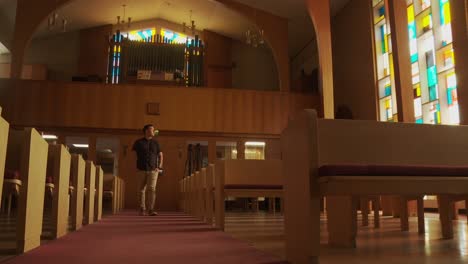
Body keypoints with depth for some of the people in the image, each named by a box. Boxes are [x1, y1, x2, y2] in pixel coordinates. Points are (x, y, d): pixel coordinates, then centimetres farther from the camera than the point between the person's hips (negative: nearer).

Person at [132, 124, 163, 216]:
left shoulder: (155, 142, 9)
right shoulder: (138, 142, 2)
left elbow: (160, 155, 15)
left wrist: (160, 167, 3)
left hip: (153, 170, 0)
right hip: (142, 170, 0)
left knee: (152, 189, -11)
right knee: (142, 190, 4)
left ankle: (151, 210, -13)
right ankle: (142, 210, 13)